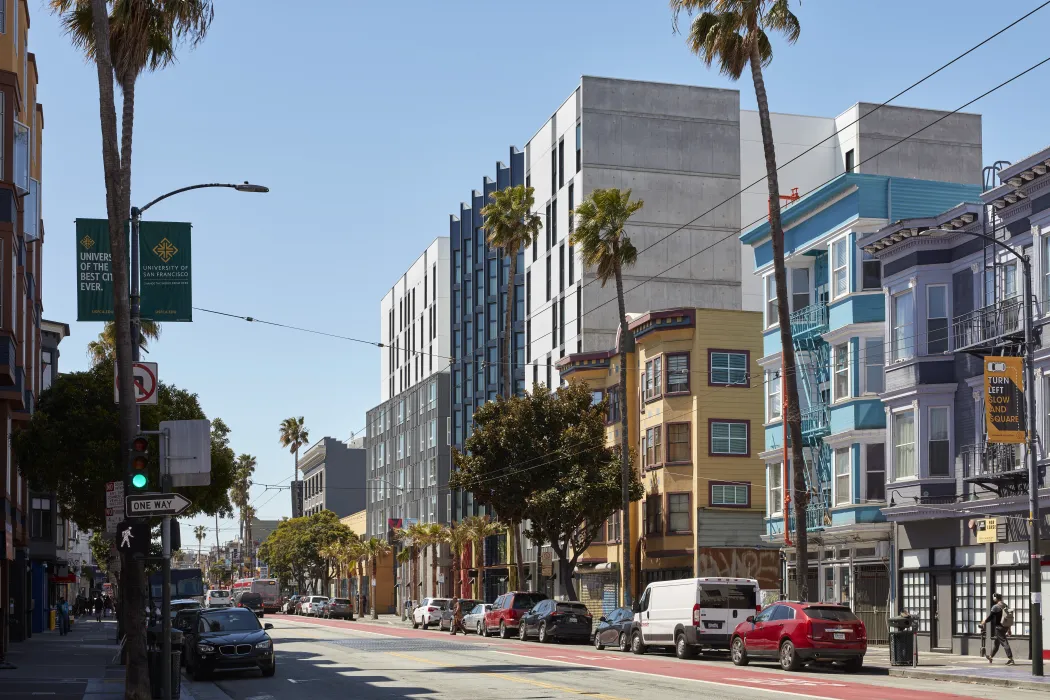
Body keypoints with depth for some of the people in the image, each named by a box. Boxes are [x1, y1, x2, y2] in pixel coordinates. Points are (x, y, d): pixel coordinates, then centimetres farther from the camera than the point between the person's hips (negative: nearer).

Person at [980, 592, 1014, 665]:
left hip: (998, 627, -8)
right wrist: (1009, 629, 21)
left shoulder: (995, 607, -16)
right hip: (1005, 627, 8)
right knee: (996, 642, 21)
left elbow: (990, 617, -11)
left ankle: (1010, 659, -14)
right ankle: (991, 656, 35)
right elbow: (1009, 618, 13)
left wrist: (984, 622, 8)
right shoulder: (1006, 606, 7)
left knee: (1004, 643, -8)